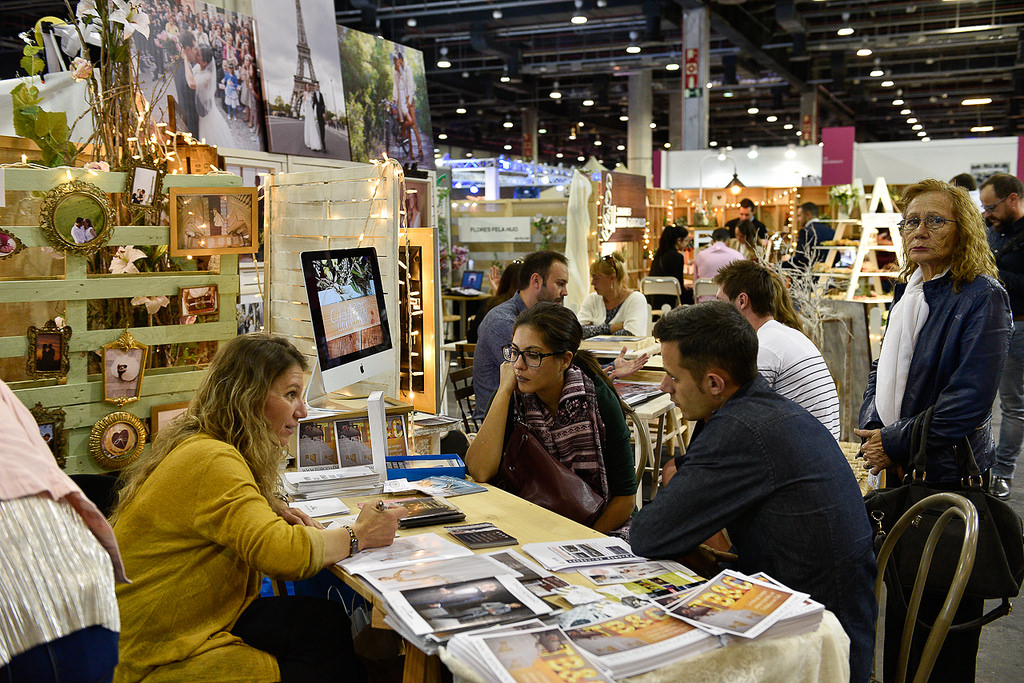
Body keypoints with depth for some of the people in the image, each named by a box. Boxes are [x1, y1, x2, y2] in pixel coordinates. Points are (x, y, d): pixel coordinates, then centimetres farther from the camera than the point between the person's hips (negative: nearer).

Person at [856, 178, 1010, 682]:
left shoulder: (982, 297, -15)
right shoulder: (908, 289, 8)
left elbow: (968, 401, -21)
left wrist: (896, 444, -16)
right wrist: (870, 428, 2)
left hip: (946, 475, -7)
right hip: (898, 470, 7)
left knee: (941, 608, 4)